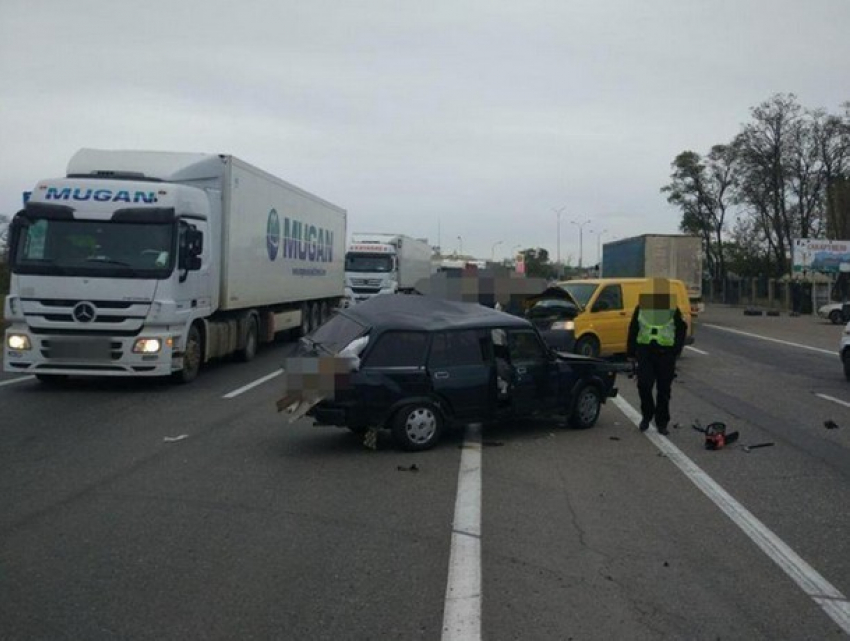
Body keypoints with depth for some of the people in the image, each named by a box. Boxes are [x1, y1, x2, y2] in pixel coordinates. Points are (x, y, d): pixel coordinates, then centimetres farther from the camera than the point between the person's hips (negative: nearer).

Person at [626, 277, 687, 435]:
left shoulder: (673, 310, 3)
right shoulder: (641, 309, 5)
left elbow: (682, 329, 10)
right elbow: (633, 331, 11)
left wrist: (676, 350, 0)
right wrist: (631, 352, 7)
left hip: (665, 353, 0)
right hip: (645, 351, 0)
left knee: (664, 390, 4)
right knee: (644, 385, -10)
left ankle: (662, 423, 14)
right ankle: (647, 415, 14)